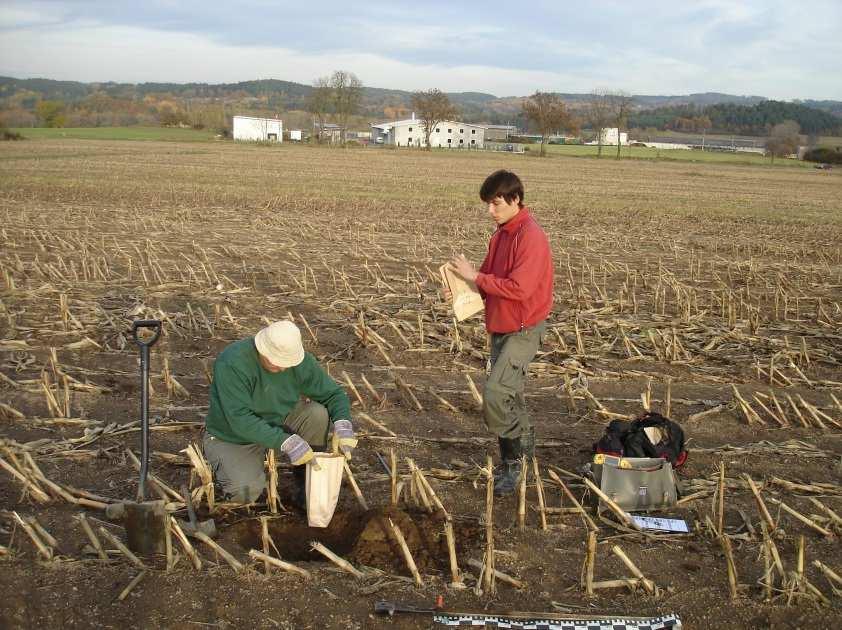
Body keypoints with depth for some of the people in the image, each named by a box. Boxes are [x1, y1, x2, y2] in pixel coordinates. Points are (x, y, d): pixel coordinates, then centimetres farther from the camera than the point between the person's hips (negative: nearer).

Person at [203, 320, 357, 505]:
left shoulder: (299, 360, -15)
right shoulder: (232, 363, -31)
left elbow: (334, 393, -6)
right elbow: (240, 420, -36)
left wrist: (343, 426, -26)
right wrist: (286, 442, -41)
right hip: (233, 438, -5)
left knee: (318, 414, -20)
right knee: (246, 492, -30)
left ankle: (306, 483, -3)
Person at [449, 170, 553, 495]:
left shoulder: (531, 237, -19)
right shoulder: (501, 234, 10)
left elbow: (519, 288, -26)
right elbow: (490, 278, 15)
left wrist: (475, 276, -21)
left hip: (524, 330, -9)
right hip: (500, 327, 9)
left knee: (495, 392, -18)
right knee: (508, 397, 13)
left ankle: (517, 448, 3)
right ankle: (512, 461, 25)